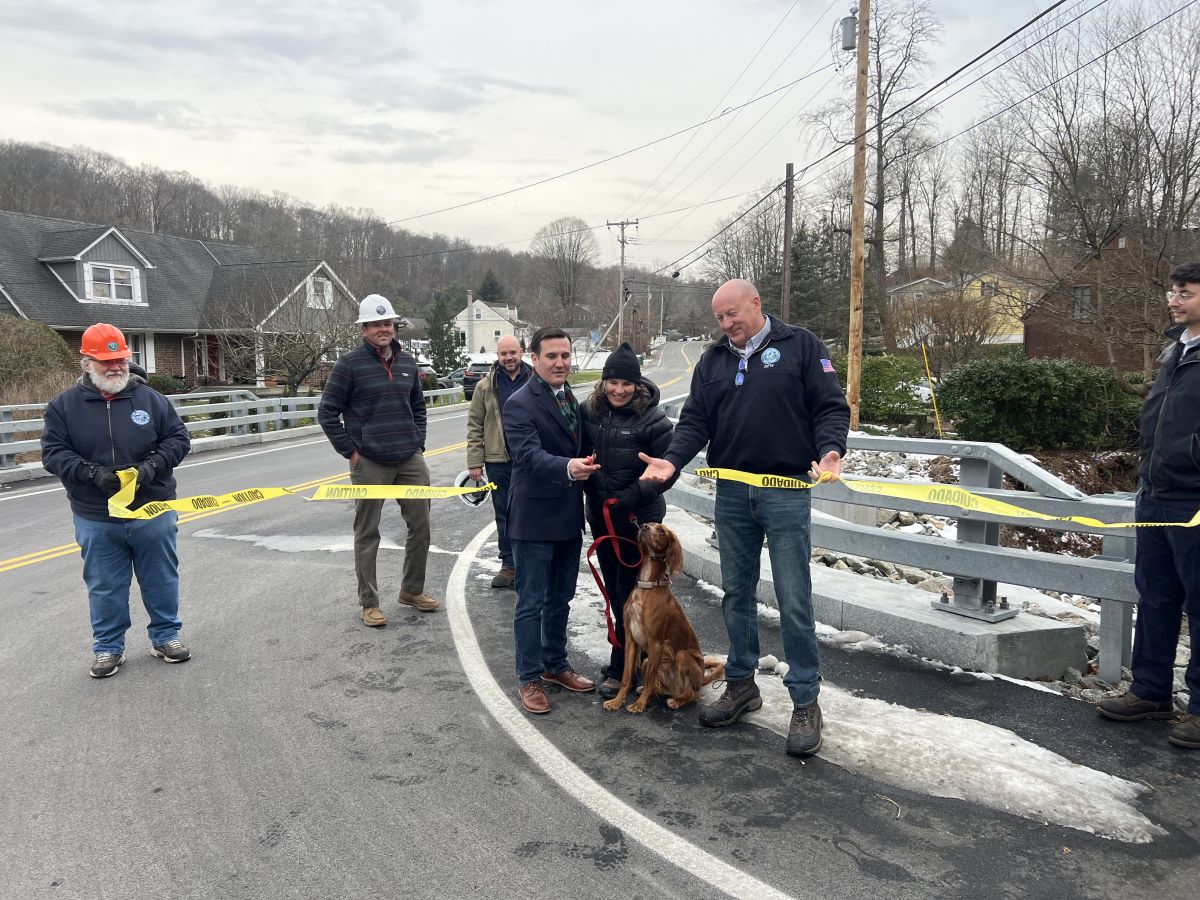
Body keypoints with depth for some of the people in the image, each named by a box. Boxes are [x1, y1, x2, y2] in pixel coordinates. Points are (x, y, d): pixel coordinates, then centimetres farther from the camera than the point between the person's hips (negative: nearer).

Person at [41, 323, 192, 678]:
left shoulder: (150, 398, 0)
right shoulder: (64, 405, -1)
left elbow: (178, 438, 2)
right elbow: (53, 452, -4)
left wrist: (154, 465, -16)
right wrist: (92, 472, -20)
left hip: (153, 514, 0)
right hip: (96, 520, 0)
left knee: (161, 581, 12)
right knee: (105, 588, 10)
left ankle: (165, 636, 28)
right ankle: (108, 648, 25)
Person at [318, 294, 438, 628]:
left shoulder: (407, 362, 10)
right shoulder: (350, 363, -6)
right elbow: (327, 412, -5)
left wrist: (418, 444, 12)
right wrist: (350, 451, -7)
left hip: (411, 461, 5)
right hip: (369, 463, -5)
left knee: (420, 526, 10)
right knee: (367, 533, 4)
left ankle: (412, 590, 28)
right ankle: (369, 603, 15)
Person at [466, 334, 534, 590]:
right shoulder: (486, 386, 3)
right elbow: (475, 426, 3)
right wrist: (475, 462, -2)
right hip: (498, 461, 1)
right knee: (504, 515, 10)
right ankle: (509, 566, 21)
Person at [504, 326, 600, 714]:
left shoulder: (572, 400, 9)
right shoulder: (520, 405, -14)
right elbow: (530, 456, -28)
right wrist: (568, 467, -45)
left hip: (569, 518, 7)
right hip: (534, 519, -7)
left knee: (560, 599, 18)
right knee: (531, 602, 3)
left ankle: (555, 664, 34)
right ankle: (529, 678, 16)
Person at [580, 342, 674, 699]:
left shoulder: (652, 420, -14)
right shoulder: (589, 412, 0)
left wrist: (630, 497, -21)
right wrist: (587, 483, -4)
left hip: (638, 519, -6)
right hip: (600, 516, 6)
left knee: (629, 592, 1)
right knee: (613, 589, 16)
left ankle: (621, 670, 12)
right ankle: (627, 653, 33)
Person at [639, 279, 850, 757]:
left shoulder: (801, 346, 1)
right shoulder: (713, 361, 12)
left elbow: (831, 407, -3)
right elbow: (695, 421, 7)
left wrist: (830, 451, -21)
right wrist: (672, 459, -10)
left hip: (785, 492, -4)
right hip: (731, 493, 5)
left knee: (793, 599, -2)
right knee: (736, 593, 13)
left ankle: (805, 702, 11)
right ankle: (741, 684, 29)